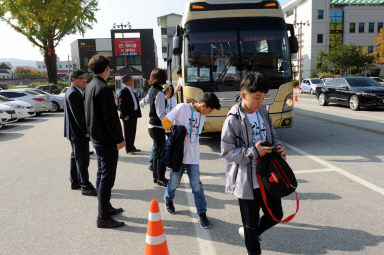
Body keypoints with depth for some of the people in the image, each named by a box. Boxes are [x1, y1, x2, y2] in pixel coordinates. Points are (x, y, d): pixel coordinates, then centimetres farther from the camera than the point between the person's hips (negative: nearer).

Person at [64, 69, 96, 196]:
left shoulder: (76, 92, 15)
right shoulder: (73, 93, -18)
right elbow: (77, 115, -22)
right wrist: (86, 131, -20)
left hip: (77, 132, 11)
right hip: (78, 133, -11)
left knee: (76, 157, 18)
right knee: (82, 160, -7)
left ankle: (75, 182, 29)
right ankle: (85, 187, -1)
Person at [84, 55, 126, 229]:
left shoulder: (90, 87, 10)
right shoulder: (103, 88, -20)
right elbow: (110, 118, -22)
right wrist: (119, 139, -16)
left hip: (96, 138, 10)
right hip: (107, 141, -10)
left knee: (101, 175, 19)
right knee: (107, 178, -3)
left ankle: (106, 207, 34)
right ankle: (103, 218, 6)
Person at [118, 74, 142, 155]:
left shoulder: (131, 90, 16)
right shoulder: (123, 91, -13)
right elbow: (121, 104, -17)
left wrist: (137, 113, 15)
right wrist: (125, 115, -20)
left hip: (134, 114, 9)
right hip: (128, 116, -9)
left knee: (133, 132, 16)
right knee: (128, 133, 0)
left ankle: (132, 147, 27)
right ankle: (128, 149, 8)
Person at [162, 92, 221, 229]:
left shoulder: (202, 116, 10)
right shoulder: (182, 108, -9)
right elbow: (166, 122, -7)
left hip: (193, 156, 4)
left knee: (196, 185, 1)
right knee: (174, 182, 11)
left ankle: (202, 213, 14)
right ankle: (168, 199, 41)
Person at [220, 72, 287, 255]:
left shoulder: (263, 113, 3)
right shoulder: (233, 120, -16)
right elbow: (227, 152, -16)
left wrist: (278, 145, -6)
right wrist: (254, 152, -25)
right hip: (246, 182, -6)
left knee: (276, 215, 18)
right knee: (251, 223, 11)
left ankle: (249, 232, 44)